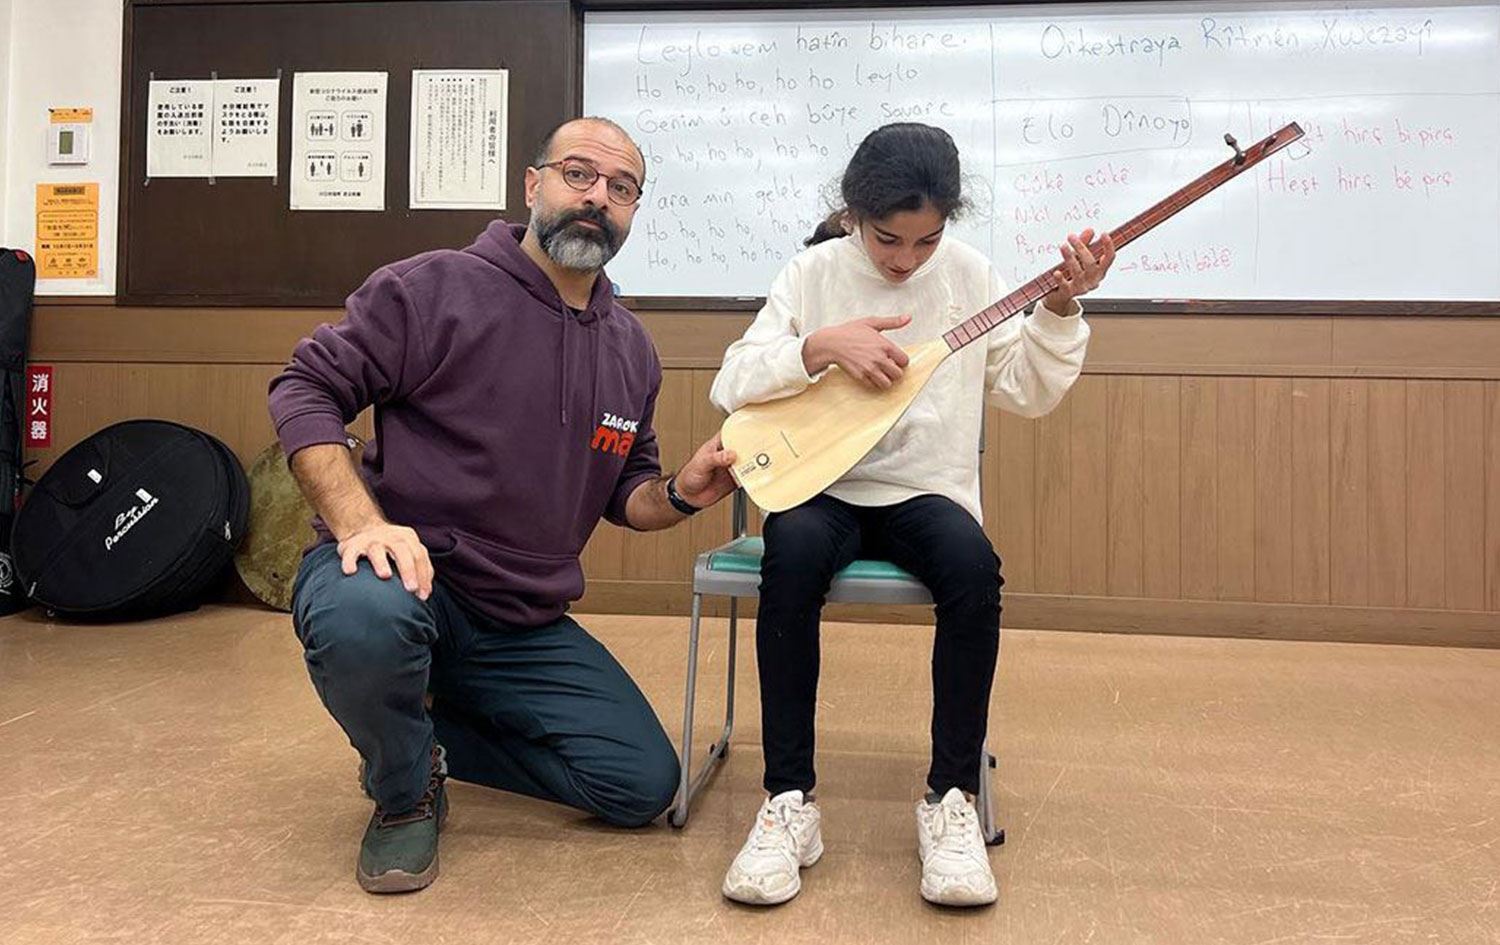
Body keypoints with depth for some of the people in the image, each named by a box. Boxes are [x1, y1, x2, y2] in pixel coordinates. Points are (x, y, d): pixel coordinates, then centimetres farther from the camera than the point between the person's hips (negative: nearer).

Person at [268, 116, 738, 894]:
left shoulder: (632, 349, 8)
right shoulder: (435, 288, -9)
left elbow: (624, 490, 17)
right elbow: (304, 390, -10)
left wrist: (680, 494, -6)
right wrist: (358, 519, -26)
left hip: (526, 627, 6)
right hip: (401, 569, -5)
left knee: (645, 784, -1)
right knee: (363, 618, -42)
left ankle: (418, 734, 16)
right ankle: (403, 793, -5)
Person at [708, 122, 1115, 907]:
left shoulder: (969, 274, 5)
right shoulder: (814, 271, 1)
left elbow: (1029, 395, 7)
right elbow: (728, 388, -6)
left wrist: (1059, 309, -6)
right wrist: (821, 346, -20)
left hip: (926, 491, 1)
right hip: (822, 488, -1)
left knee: (972, 568, -33)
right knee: (792, 554, -35)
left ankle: (950, 798, -16)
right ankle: (789, 801, -22)